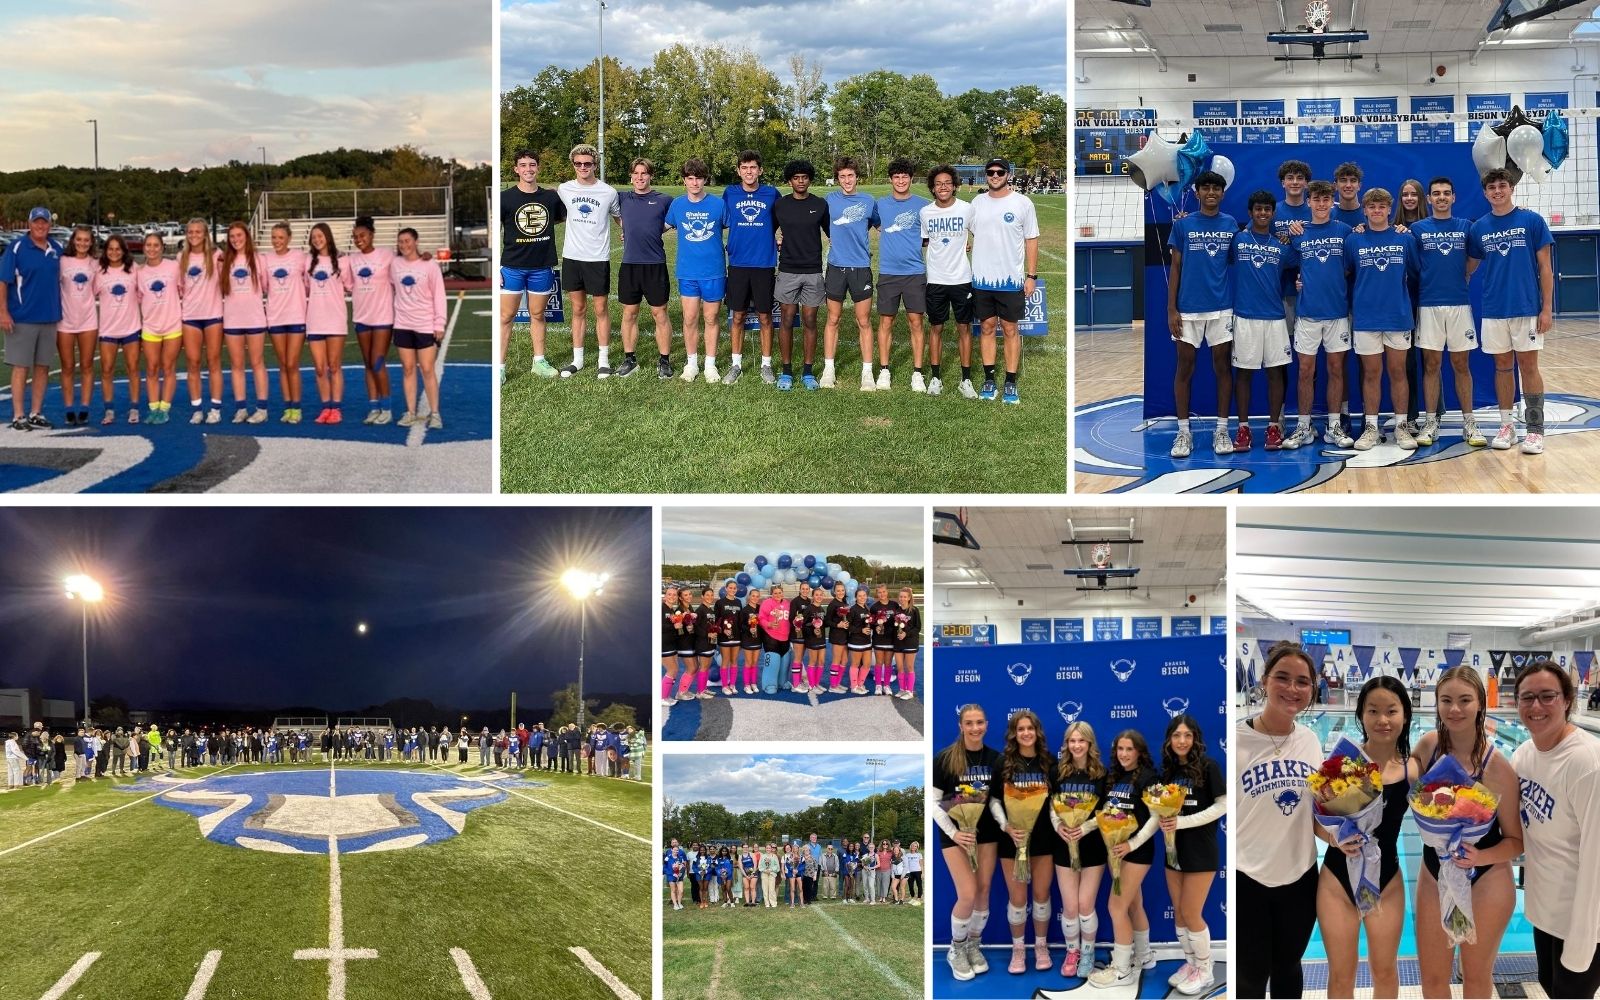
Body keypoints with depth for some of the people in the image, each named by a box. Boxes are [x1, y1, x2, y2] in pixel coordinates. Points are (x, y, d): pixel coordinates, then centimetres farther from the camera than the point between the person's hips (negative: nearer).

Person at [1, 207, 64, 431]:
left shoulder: (56, 248, 8)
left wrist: (60, 309, 16)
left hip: (50, 317, 5)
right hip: (22, 318, -5)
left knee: (43, 366, 8)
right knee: (21, 367, -1)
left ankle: (36, 414, 16)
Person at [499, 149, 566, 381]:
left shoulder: (551, 197, 3)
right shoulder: (505, 197, -5)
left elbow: (567, 218, 22)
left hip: (542, 267, 3)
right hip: (512, 266, -2)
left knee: (538, 315, 12)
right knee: (506, 316, -1)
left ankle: (539, 361, 23)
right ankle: (499, 366, 3)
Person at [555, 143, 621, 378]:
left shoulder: (608, 192, -4)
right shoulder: (565, 190, 2)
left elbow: (620, 216, 11)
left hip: (598, 259, -2)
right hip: (571, 258, 3)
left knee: (601, 309, 3)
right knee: (578, 309, 10)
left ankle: (604, 360, 11)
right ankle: (577, 360, 16)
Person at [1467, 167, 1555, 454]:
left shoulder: (1532, 221, -2)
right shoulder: (1479, 228, 6)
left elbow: (1545, 267, -3)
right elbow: (1469, 268, 15)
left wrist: (1547, 308, -8)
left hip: (1527, 308, -3)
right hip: (1494, 310, 3)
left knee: (1528, 366, -1)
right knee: (1502, 365, 8)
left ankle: (1536, 429, 3)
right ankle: (1506, 426, 16)